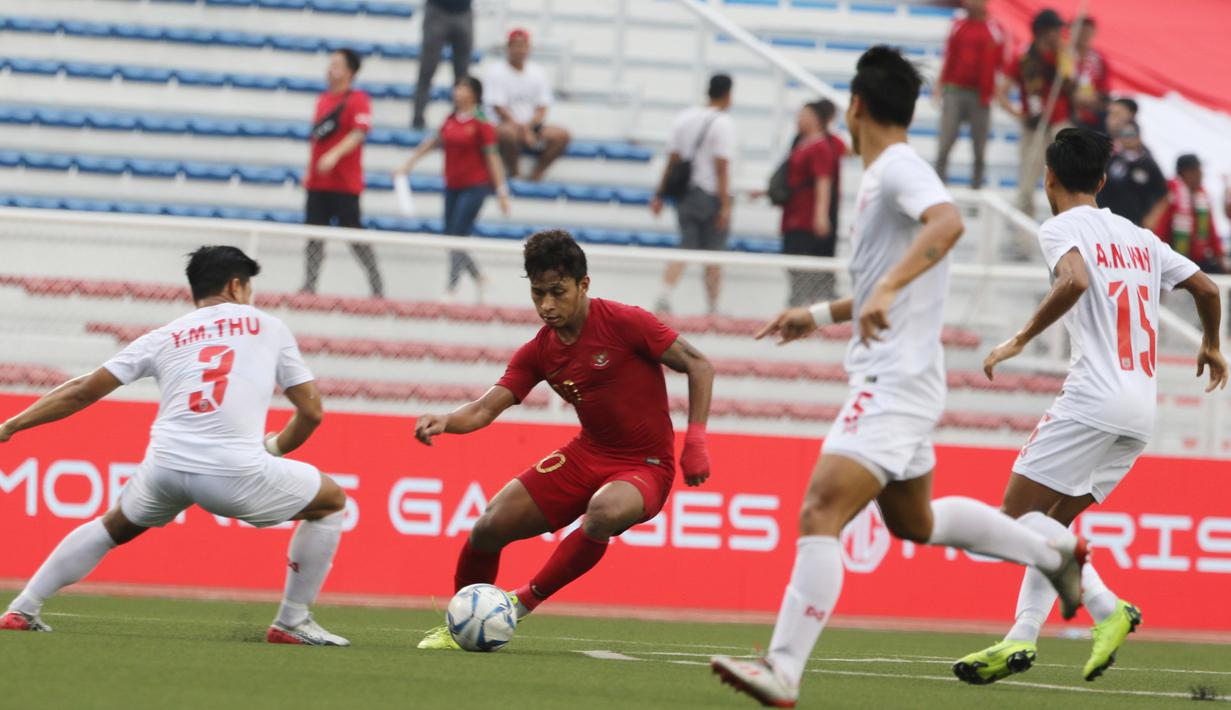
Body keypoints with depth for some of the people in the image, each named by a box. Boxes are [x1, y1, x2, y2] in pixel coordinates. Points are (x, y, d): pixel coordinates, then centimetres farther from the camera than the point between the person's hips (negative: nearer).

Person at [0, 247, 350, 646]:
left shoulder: (165, 338, 21)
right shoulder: (269, 327, 17)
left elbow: (82, 392, 19)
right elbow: (311, 411, 17)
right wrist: (277, 447, 37)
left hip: (165, 464, 4)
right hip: (236, 473, -4)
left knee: (115, 526, 33)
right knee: (331, 501, 19)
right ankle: (292, 623, 17)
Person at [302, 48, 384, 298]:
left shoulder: (358, 100, -8)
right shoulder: (323, 99, 14)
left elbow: (359, 133, -19)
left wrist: (334, 155, -32)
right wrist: (309, 170, 19)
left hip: (345, 183, -7)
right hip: (318, 181, 7)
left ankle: (377, 287, 6)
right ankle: (309, 286, 6)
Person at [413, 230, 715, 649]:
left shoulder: (624, 323, -15)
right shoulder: (538, 353, 1)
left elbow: (698, 365, -10)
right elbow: (486, 408, -3)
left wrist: (695, 442, -19)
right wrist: (445, 421, -26)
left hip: (644, 465, -5)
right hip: (587, 455, 5)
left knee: (604, 513, -39)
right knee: (490, 526, -9)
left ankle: (524, 602, -19)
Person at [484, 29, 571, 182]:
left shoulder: (538, 73, 12)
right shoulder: (496, 72, -2)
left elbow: (542, 109, 5)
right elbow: (499, 108, -11)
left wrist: (528, 127, -15)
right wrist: (521, 129, -19)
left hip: (532, 126, 5)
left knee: (561, 135, -19)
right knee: (507, 132, -40)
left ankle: (536, 174, -10)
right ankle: (513, 173, -18)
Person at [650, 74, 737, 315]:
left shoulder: (684, 118, 6)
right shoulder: (723, 123, -11)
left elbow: (672, 161, 7)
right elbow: (722, 168, -16)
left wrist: (660, 194, 12)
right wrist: (725, 205, -16)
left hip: (685, 193, 5)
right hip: (711, 195, -5)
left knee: (686, 247, 7)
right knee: (713, 254, 5)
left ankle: (665, 295, -12)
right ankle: (713, 308, 11)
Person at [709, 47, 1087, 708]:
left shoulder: (898, 168, -12)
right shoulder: (885, 175, 18)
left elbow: (947, 222, -35)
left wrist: (887, 288, -44)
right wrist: (819, 314, 31)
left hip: (894, 381, -11)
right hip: (888, 379, 11)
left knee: (820, 515, -19)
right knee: (914, 521, 26)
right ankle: (1051, 552, 38)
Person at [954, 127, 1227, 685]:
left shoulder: (1062, 228, -2)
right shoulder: (1138, 237, 19)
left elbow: (1075, 281, -22)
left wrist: (1020, 340, -15)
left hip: (1094, 397, -8)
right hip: (1143, 407, 8)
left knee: (1021, 509, -6)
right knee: (1050, 521, 13)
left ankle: (1106, 608, -20)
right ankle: (1021, 638, 2)